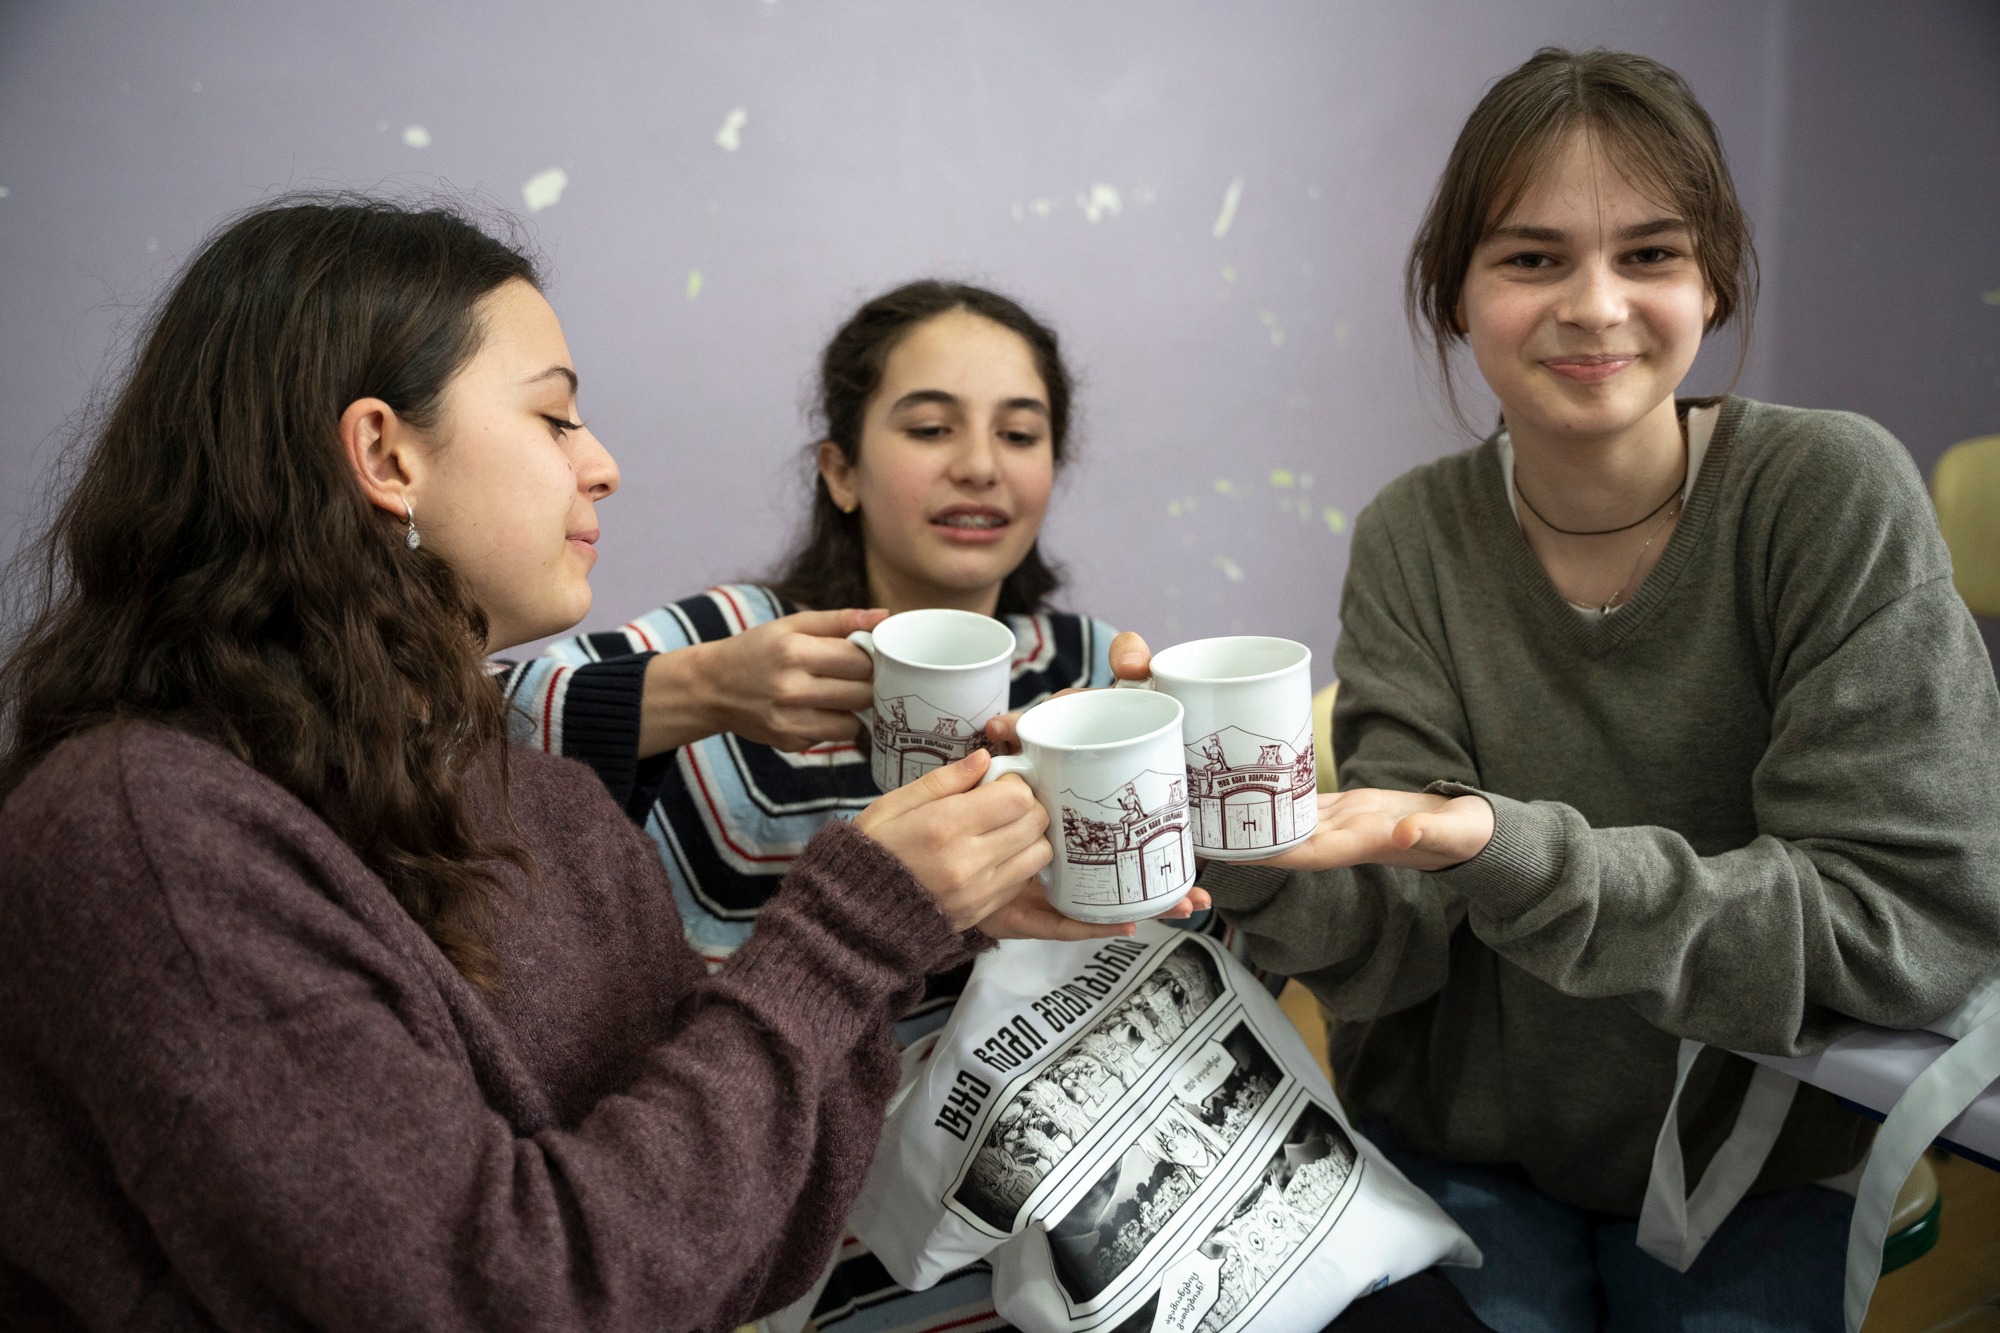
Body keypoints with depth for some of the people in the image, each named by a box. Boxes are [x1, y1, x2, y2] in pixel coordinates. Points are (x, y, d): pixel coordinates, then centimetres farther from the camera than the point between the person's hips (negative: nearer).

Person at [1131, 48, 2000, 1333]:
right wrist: (1261, 853, -37)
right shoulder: (1416, 538, -9)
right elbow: (1396, 937, -14)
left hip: (1750, 1165, -1)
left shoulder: (1832, 494, -16)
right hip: (1461, 1152, 1)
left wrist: (1522, 859, -35)